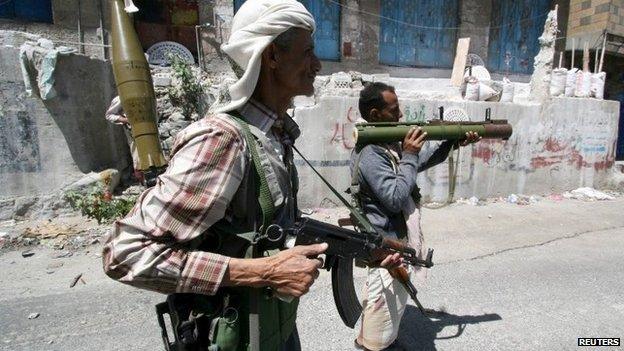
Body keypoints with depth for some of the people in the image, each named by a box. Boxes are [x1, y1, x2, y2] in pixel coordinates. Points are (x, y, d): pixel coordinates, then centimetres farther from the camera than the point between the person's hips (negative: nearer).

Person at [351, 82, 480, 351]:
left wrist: (453, 142, -1)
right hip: (387, 242, -10)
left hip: (389, 237, 10)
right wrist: (409, 155, -23)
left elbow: (422, 160, 12)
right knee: (387, 299, 8)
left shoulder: (388, 141, 4)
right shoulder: (370, 154, -26)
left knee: (379, 295, 25)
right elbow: (395, 199, -29)